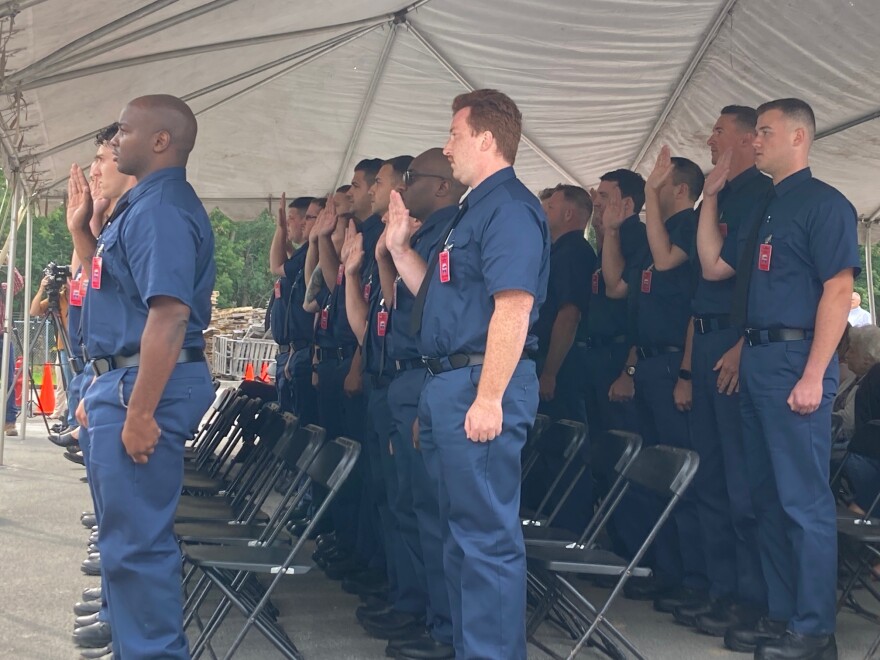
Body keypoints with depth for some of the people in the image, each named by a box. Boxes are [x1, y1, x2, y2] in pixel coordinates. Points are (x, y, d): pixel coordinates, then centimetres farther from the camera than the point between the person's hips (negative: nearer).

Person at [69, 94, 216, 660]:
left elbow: (169, 313, -27)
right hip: (127, 379, 11)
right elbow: (114, 282, 30)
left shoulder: (161, 208, -17)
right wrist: (81, 225, 21)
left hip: (148, 385, -11)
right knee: (131, 532, 20)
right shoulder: (145, 203, 16)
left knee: (136, 540, -5)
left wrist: (140, 412, -28)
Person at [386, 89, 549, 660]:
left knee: (489, 536, -6)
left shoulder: (509, 207, -13)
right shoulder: (475, 209, 20)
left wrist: (489, 398, -26)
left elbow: (514, 306, -23)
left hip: (480, 386, -11)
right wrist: (400, 246, 17)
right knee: (460, 532, 17)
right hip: (449, 383, 11)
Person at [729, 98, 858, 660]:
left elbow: (839, 290, -15)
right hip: (758, 360, 9)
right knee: (769, 497, 12)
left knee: (805, 501, -5)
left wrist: (813, 376, -20)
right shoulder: (766, 208, 19)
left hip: (796, 360, -9)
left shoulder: (824, 203, -7)